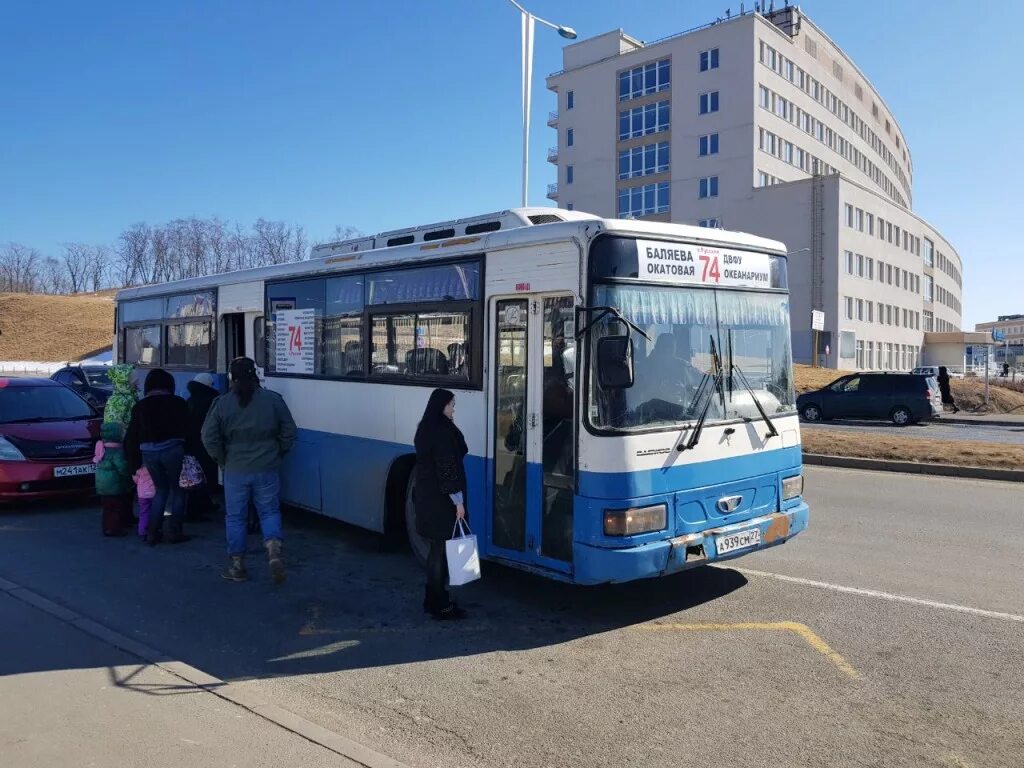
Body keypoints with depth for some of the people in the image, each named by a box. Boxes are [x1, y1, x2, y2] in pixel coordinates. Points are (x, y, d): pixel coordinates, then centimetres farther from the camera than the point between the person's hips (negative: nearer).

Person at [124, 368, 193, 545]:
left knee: (161, 490, 18)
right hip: (172, 449, -4)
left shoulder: (140, 406, 13)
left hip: (148, 452, 4)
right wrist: (190, 452, 0)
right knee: (177, 490, 9)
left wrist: (134, 464, 19)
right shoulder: (177, 403, 1)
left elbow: (131, 437, 14)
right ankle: (175, 532, 7)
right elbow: (186, 430, -4)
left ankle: (152, 533, 13)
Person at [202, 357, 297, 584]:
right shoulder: (273, 399, -3)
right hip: (267, 469, 1)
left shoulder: (223, 403, -5)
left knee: (235, 517, 11)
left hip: (235, 470, -1)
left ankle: (237, 566, 18)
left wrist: (223, 460, 6)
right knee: (269, 511, 13)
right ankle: (274, 551, -9)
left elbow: (209, 437, -7)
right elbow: (289, 432, 0)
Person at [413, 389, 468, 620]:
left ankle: (433, 599, 27)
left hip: (427, 497, 9)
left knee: (437, 548, 17)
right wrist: (458, 500, -16)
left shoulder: (426, 430, 11)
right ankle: (440, 605, 8)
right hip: (441, 500, -9)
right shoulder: (443, 432, -18)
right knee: (442, 550, 0)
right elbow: (447, 468, -20)